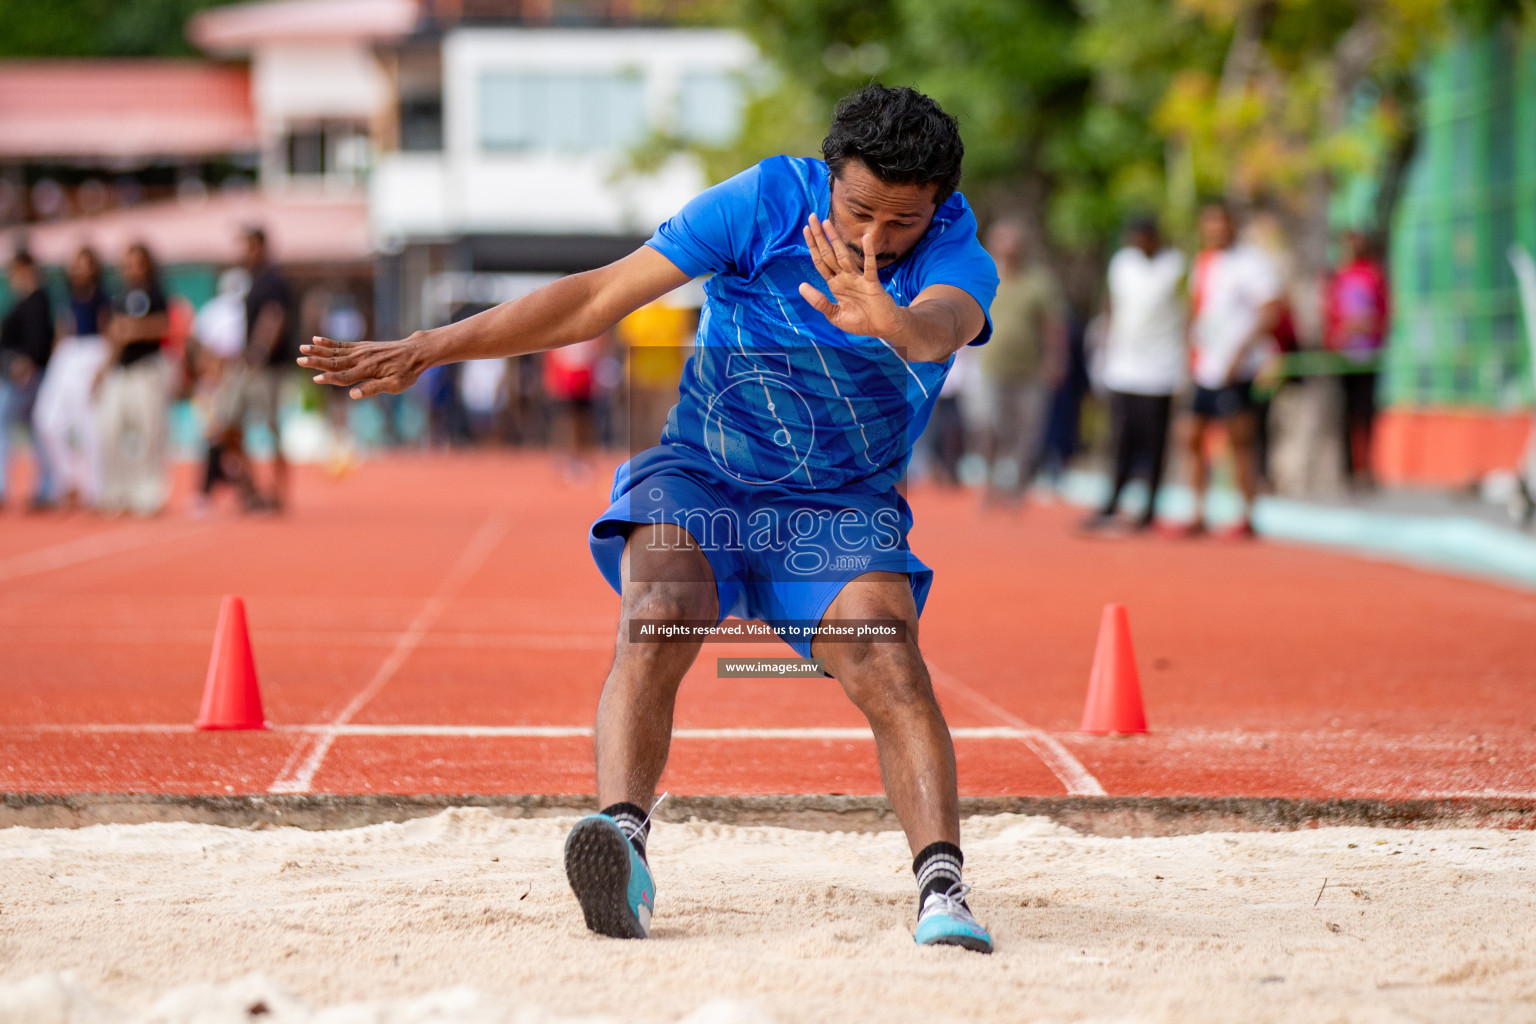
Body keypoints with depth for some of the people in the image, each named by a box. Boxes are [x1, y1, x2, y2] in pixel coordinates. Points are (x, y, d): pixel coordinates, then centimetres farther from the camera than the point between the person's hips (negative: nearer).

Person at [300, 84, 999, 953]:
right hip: (699, 475, 0)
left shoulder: (957, 255, -13)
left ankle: (943, 888, -33)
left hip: (840, 507, 0)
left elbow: (946, 324, -39)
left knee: (885, 654, -26)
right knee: (656, 619, -29)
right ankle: (621, 842, -46)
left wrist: (892, 322, -65)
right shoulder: (767, 200, -11)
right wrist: (426, 350, -12)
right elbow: (600, 297, -10)